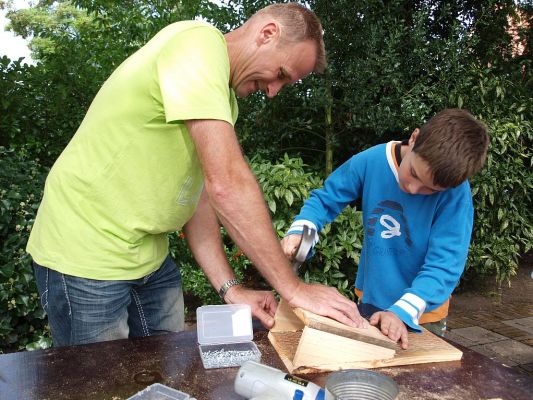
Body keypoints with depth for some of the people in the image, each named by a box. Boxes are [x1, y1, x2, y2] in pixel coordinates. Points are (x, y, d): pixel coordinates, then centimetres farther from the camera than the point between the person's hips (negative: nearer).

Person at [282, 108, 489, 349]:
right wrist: (299, 230, -23)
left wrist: (403, 312, -38)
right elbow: (325, 199, -6)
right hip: (369, 301, 3)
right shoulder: (371, 161, -17)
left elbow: (444, 264, -27)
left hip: (421, 314, -3)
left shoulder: (456, 194, -24)